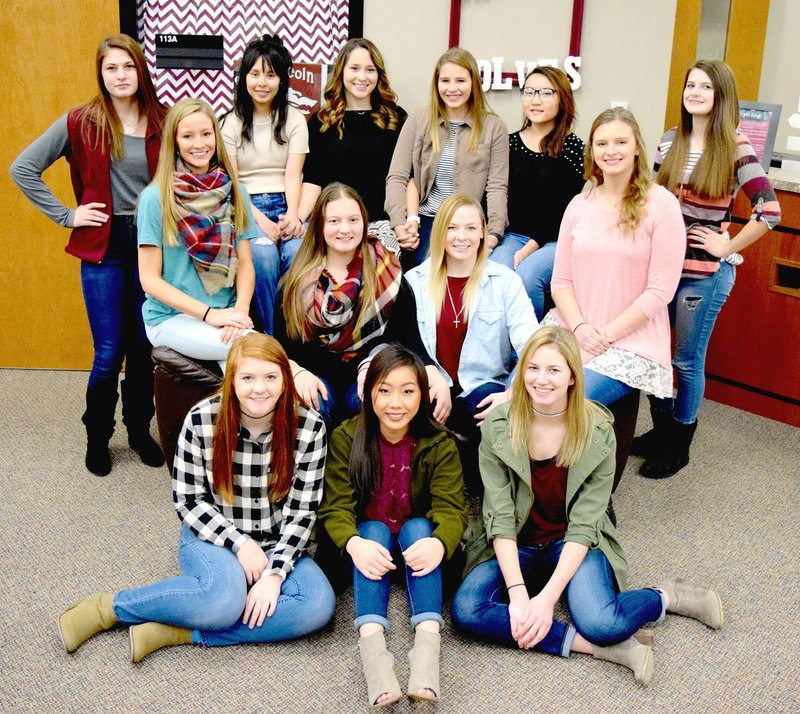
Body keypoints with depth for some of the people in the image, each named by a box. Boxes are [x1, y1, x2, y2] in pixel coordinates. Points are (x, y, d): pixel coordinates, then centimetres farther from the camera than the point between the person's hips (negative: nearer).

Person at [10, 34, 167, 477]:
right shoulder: (81, 122, -2)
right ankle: (97, 437, 20)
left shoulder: (161, 123, 3)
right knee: (109, 354, 1)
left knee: (145, 348, 10)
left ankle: (140, 430, 28)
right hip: (104, 247, -2)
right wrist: (66, 215, -4)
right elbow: (22, 169, 0)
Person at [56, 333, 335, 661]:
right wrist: (239, 542, -17)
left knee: (319, 605, -26)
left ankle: (177, 632, -22)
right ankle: (108, 607, -13)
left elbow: (302, 511, -9)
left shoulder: (309, 428, -11)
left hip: (276, 544, 3)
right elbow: (187, 500, -7)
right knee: (223, 598, -36)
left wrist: (273, 574, -21)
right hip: (212, 537, -3)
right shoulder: (202, 419, -14)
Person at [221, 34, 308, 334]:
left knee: (299, 252, -31)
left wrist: (292, 214, -19)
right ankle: (272, 337, -21)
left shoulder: (294, 119, 13)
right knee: (263, 253, -33)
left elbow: (293, 175, 2)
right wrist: (260, 220, -16)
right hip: (246, 207, -1)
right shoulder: (232, 122, 9)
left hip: (285, 204, 1)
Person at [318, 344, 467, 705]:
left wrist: (440, 542, -43)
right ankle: (371, 646, -49)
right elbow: (336, 506, -16)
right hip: (367, 542, 0)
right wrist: (353, 543, -40)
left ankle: (427, 644, -46)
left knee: (417, 527, -30)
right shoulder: (346, 438, -10)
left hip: (418, 541, 0)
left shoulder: (439, 444, -9)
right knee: (374, 528, -31)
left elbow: (450, 506, -19)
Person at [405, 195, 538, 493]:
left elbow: (531, 346, -9)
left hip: (483, 386, -1)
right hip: (430, 387, 1)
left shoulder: (505, 281, 3)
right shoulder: (416, 280, 8)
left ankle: (477, 480, -2)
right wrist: (436, 379, -20)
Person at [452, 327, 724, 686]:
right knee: (466, 609, -27)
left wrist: (547, 596, -24)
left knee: (599, 622, -30)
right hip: (515, 546, 2)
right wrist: (517, 593, -25)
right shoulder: (498, 426, -11)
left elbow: (583, 524, -14)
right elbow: (500, 516, -13)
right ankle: (597, 646, -20)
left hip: (574, 545, -1)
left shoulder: (598, 431, -12)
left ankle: (666, 597, 3)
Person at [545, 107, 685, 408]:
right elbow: (561, 280, 7)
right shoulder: (579, 205, 9)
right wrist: (579, 327, -12)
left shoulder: (661, 205, -6)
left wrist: (605, 334, -13)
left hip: (630, 342, -4)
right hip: (569, 327, 4)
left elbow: (660, 290, -9)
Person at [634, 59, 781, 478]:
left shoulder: (735, 148, -10)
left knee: (688, 361, 6)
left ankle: (679, 444, 23)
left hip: (705, 272, -5)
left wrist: (726, 248, -12)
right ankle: (661, 429, 32)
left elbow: (769, 211, -15)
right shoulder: (671, 140, 6)